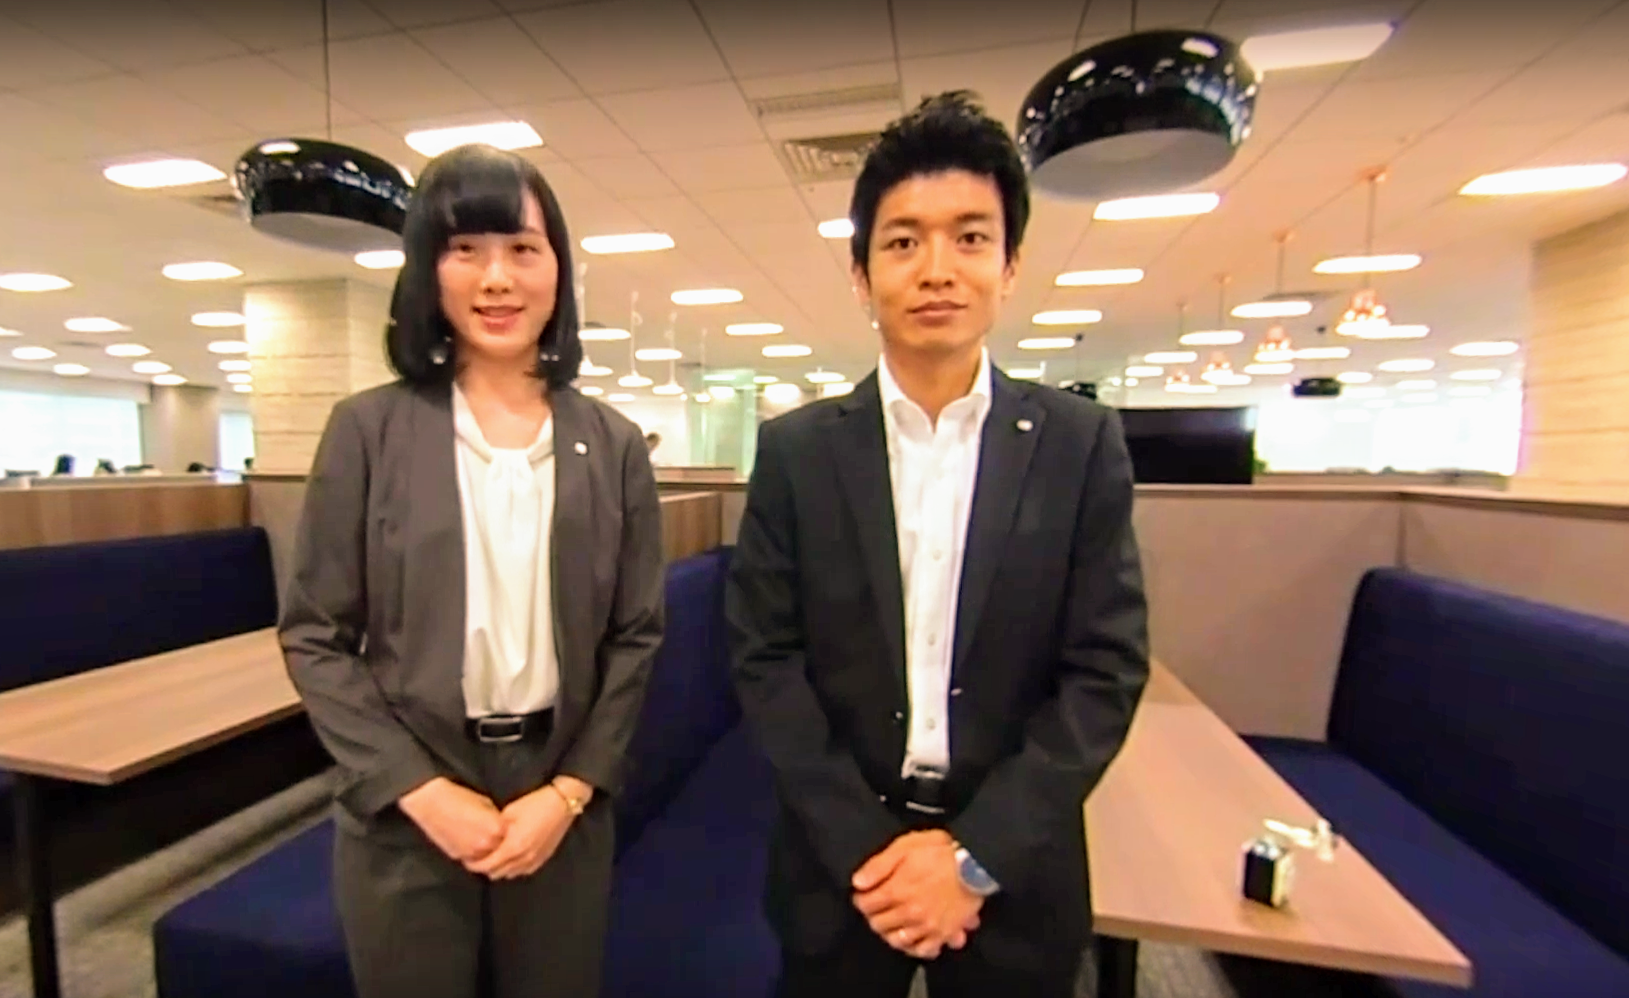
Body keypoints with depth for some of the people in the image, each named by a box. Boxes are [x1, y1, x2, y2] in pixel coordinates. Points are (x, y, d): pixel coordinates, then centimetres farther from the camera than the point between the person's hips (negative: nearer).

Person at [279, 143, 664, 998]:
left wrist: (570, 791, -8)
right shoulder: (369, 429, -5)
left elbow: (637, 636, -1)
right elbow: (314, 638, -3)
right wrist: (420, 790, -11)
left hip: (561, 810, 1)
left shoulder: (613, 445, -1)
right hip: (403, 818, -1)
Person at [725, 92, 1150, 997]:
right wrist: (866, 846, -11)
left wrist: (979, 853, -13)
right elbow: (764, 656, -7)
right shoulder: (796, 449, -6)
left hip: (1015, 871, 0)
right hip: (840, 862, 1)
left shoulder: (1082, 444, -7)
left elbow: (1107, 670, -8)